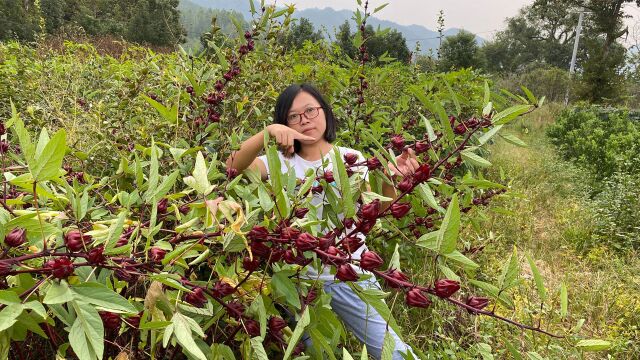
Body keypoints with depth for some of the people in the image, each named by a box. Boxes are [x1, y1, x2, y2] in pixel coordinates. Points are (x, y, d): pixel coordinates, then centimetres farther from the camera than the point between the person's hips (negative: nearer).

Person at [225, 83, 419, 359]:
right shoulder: (282, 162, -2)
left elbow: (378, 208, -14)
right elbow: (234, 166, -18)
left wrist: (389, 176, -34)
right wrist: (268, 131, -33)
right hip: (298, 277, 1)